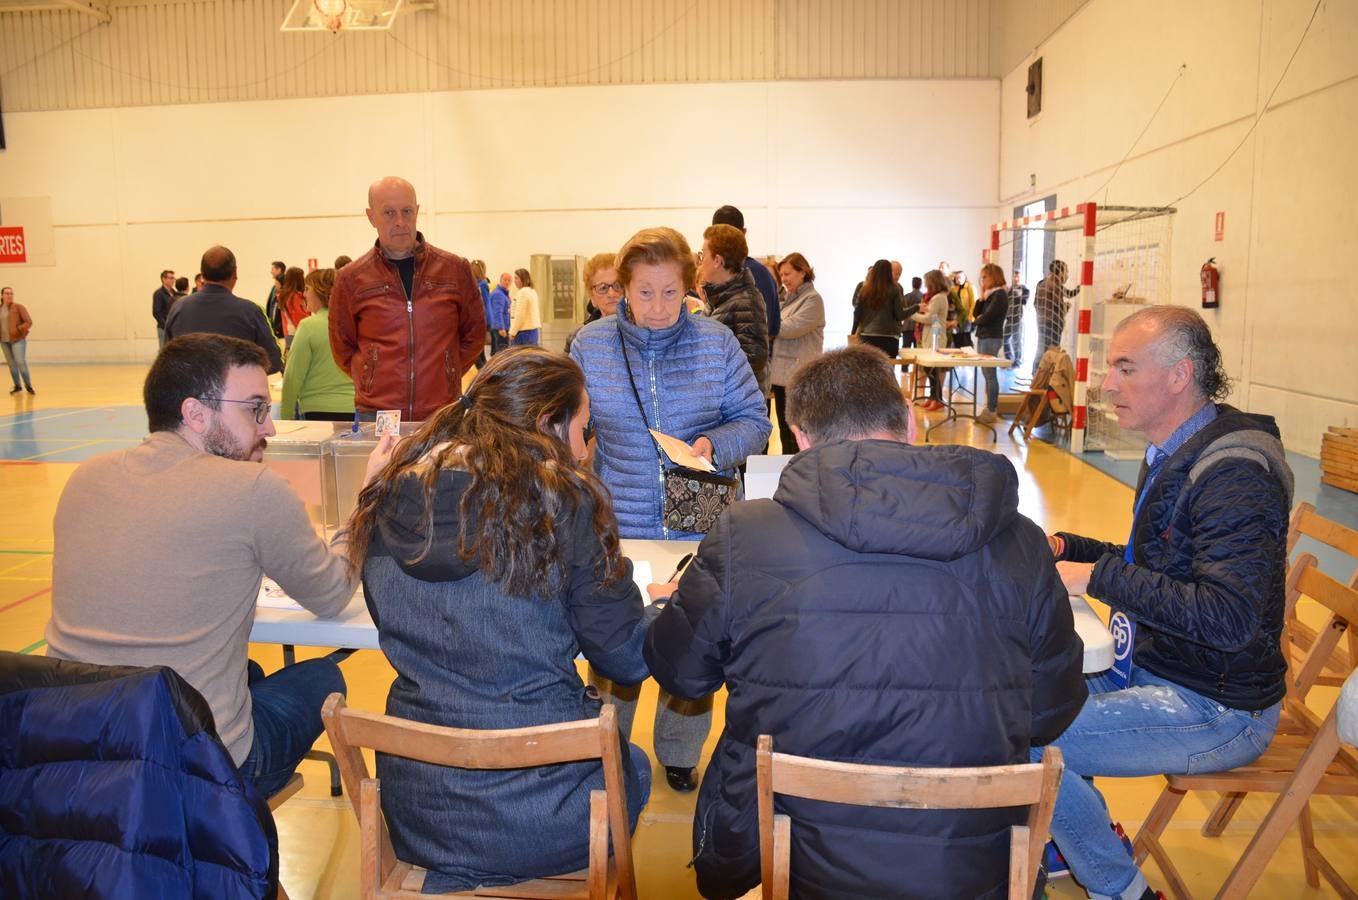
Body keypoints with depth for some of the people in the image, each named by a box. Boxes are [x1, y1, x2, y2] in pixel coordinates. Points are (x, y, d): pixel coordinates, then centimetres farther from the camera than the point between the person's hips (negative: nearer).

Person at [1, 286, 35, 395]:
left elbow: (29, 322, -10)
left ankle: (29, 386, -1)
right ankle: (17, 386, 15)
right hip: (4, 341, 5)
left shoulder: (18, 307, -5)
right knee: (11, 364, 7)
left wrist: (18, 330, -19)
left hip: (18, 340, -4)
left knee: (21, 362, -11)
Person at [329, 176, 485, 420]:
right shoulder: (351, 279, 3)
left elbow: (474, 334, 13)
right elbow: (342, 349, 12)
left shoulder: (455, 269, 4)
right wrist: (373, 381, 6)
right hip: (375, 415, 0)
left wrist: (447, 373, 7)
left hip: (443, 415, 1)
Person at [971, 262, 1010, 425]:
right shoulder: (990, 294, 16)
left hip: (991, 339, -9)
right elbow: (977, 313, 12)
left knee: (990, 375, -8)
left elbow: (986, 317, -17)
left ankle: (992, 412, -5)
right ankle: (990, 409, 15)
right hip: (983, 337, 9)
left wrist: (975, 322, 2)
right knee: (987, 375, 10)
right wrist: (982, 297, 2)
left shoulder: (1000, 294, -11)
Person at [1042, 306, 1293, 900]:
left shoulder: (1233, 474, -25)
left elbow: (1229, 617, -33)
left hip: (1216, 712, -10)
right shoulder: (1175, 453, 8)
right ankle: (1079, 838, 29)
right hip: (1157, 669, 10)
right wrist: (1066, 548, 6)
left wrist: (1099, 577, -27)